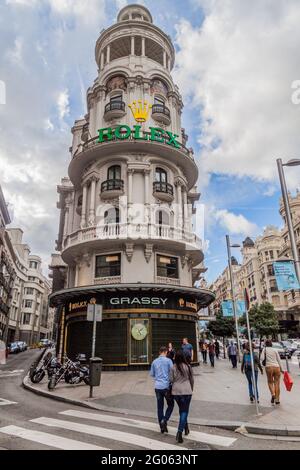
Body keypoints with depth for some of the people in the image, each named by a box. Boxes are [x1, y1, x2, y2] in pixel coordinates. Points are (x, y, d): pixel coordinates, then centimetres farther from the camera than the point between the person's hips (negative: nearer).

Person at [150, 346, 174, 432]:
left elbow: (152, 374, 13)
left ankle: (162, 427, 17)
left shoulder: (154, 362, 6)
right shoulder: (168, 360, -7)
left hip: (157, 386, 4)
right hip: (166, 386, -4)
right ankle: (164, 420, -5)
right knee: (170, 405, 13)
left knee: (160, 406, 12)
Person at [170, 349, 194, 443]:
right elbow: (192, 379, 3)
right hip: (186, 391, -2)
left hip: (176, 391, 2)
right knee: (184, 411, 5)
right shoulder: (188, 366, -7)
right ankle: (180, 432, -6)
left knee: (181, 410, 22)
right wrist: (191, 389, 18)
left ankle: (186, 428, 35)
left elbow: (171, 380, -3)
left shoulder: (173, 367, -6)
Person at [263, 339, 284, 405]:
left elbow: (262, 358, -4)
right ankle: (277, 400, 6)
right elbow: (279, 360, 9)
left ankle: (273, 394, -9)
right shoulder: (275, 350, 13)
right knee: (277, 383, 7)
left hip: (269, 367, -2)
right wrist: (281, 369, 16)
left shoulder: (265, 349, 8)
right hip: (277, 367, 2)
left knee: (270, 382, 13)